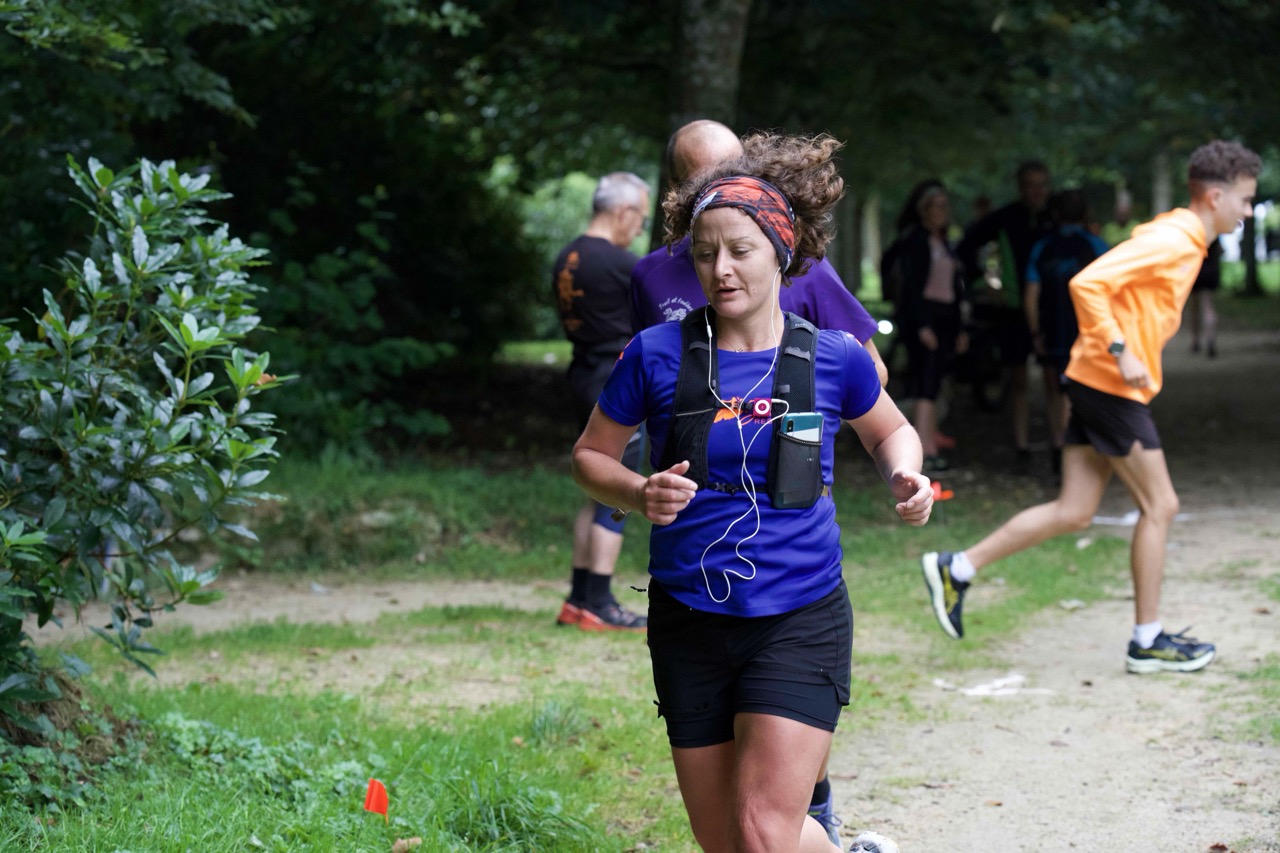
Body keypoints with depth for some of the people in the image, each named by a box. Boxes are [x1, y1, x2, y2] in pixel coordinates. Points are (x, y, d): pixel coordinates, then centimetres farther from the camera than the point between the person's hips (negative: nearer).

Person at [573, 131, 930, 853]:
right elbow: (590, 455, 8)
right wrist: (639, 494, -14)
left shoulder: (834, 358, -2)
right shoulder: (658, 356, -4)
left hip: (799, 622, -2)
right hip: (690, 624, 2)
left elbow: (891, 430, 18)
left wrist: (907, 476, -5)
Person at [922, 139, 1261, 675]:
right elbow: (1088, 284, -24)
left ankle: (956, 569, 11)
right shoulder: (1170, 241, -15)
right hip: (1112, 386, -10)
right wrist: (1120, 353, -25)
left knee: (1074, 512, 8)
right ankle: (1148, 641, 6)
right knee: (1159, 506, -2)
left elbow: (1135, 304, 25)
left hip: (1100, 386, 10)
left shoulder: (1182, 243, 15)